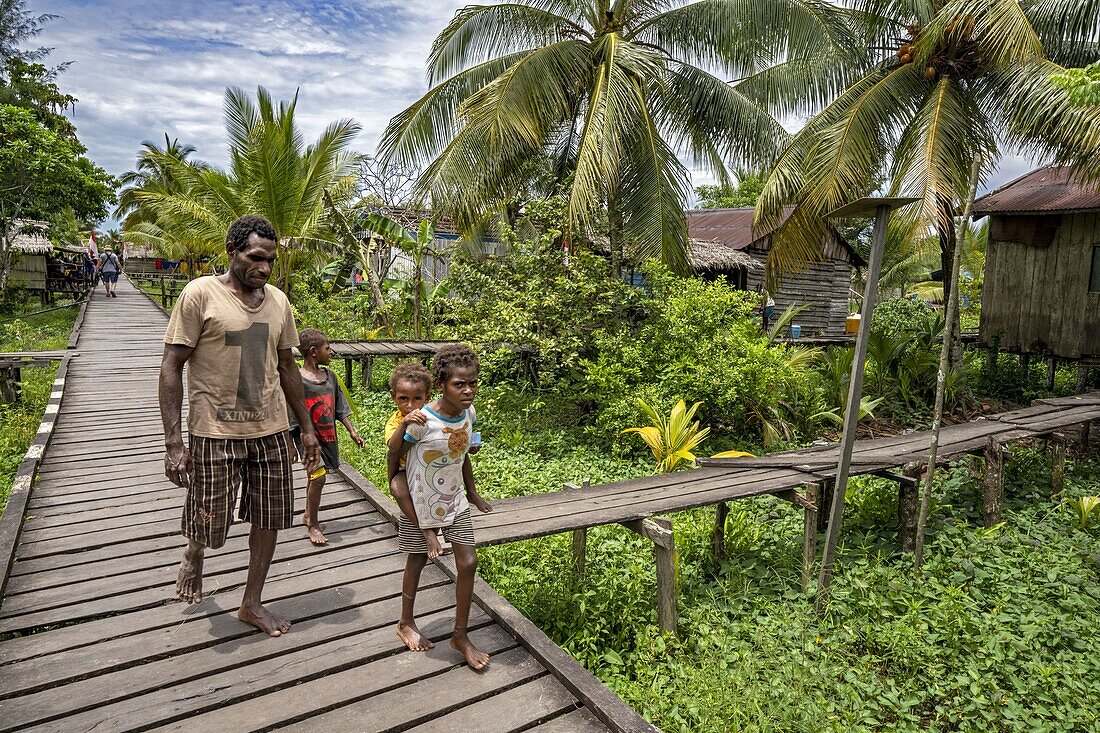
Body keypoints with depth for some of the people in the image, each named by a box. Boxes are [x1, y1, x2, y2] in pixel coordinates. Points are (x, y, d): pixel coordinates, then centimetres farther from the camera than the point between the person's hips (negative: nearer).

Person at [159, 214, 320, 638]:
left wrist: (307, 427, 14)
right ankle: (194, 553, 42)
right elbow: (171, 368, -9)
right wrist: (173, 441, -15)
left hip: (271, 430, 5)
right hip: (215, 432, -4)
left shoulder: (278, 301, 6)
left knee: (269, 519, 10)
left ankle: (251, 604, 29)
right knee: (209, 524, 4)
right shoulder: (201, 294, -9)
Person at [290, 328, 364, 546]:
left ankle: (308, 515, 37)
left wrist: (352, 431, 10)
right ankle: (312, 526, 5)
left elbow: (340, 408, 12)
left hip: (327, 436, 7)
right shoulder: (297, 381, -16)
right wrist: (291, 446, -10)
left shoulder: (329, 376, 5)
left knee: (315, 476, 19)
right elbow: (291, 417, -12)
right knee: (318, 476, -11)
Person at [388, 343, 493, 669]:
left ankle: (460, 635, 19)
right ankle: (406, 623, 39)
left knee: (468, 563, 2)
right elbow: (395, 456, -12)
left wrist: (471, 492, 16)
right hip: (421, 505, -5)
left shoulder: (469, 413, -8)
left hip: (455, 501, 5)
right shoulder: (422, 420, -27)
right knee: (417, 560, 14)